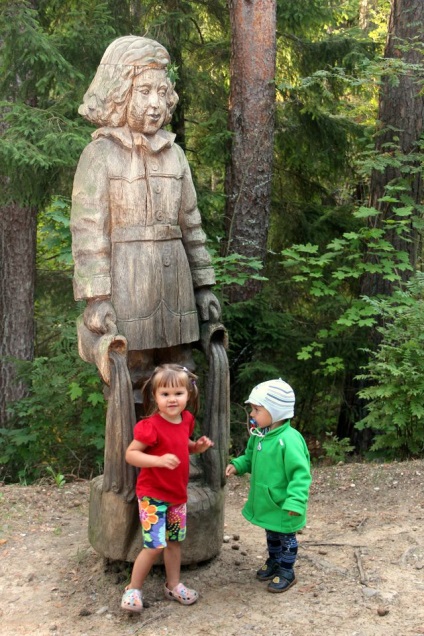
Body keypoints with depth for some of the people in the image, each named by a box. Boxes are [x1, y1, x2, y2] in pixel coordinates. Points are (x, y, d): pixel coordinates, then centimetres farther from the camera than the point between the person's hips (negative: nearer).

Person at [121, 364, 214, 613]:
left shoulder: (186, 419, -1)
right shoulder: (151, 426, -23)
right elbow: (130, 454, -22)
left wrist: (197, 446, -2)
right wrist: (160, 460, -34)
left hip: (178, 493, 7)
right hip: (153, 495, -7)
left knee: (175, 541, 18)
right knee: (155, 545, -8)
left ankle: (174, 585, 36)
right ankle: (133, 589, 12)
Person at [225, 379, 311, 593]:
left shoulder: (289, 440, -31)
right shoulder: (259, 435, -3)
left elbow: (300, 473, -32)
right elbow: (250, 457, 14)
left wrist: (295, 501, -37)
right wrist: (237, 465, -4)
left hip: (283, 505, -8)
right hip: (266, 501, 8)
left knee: (286, 537, 14)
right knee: (271, 535, 27)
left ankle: (286, 573, 31)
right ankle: (273, 562, 47)